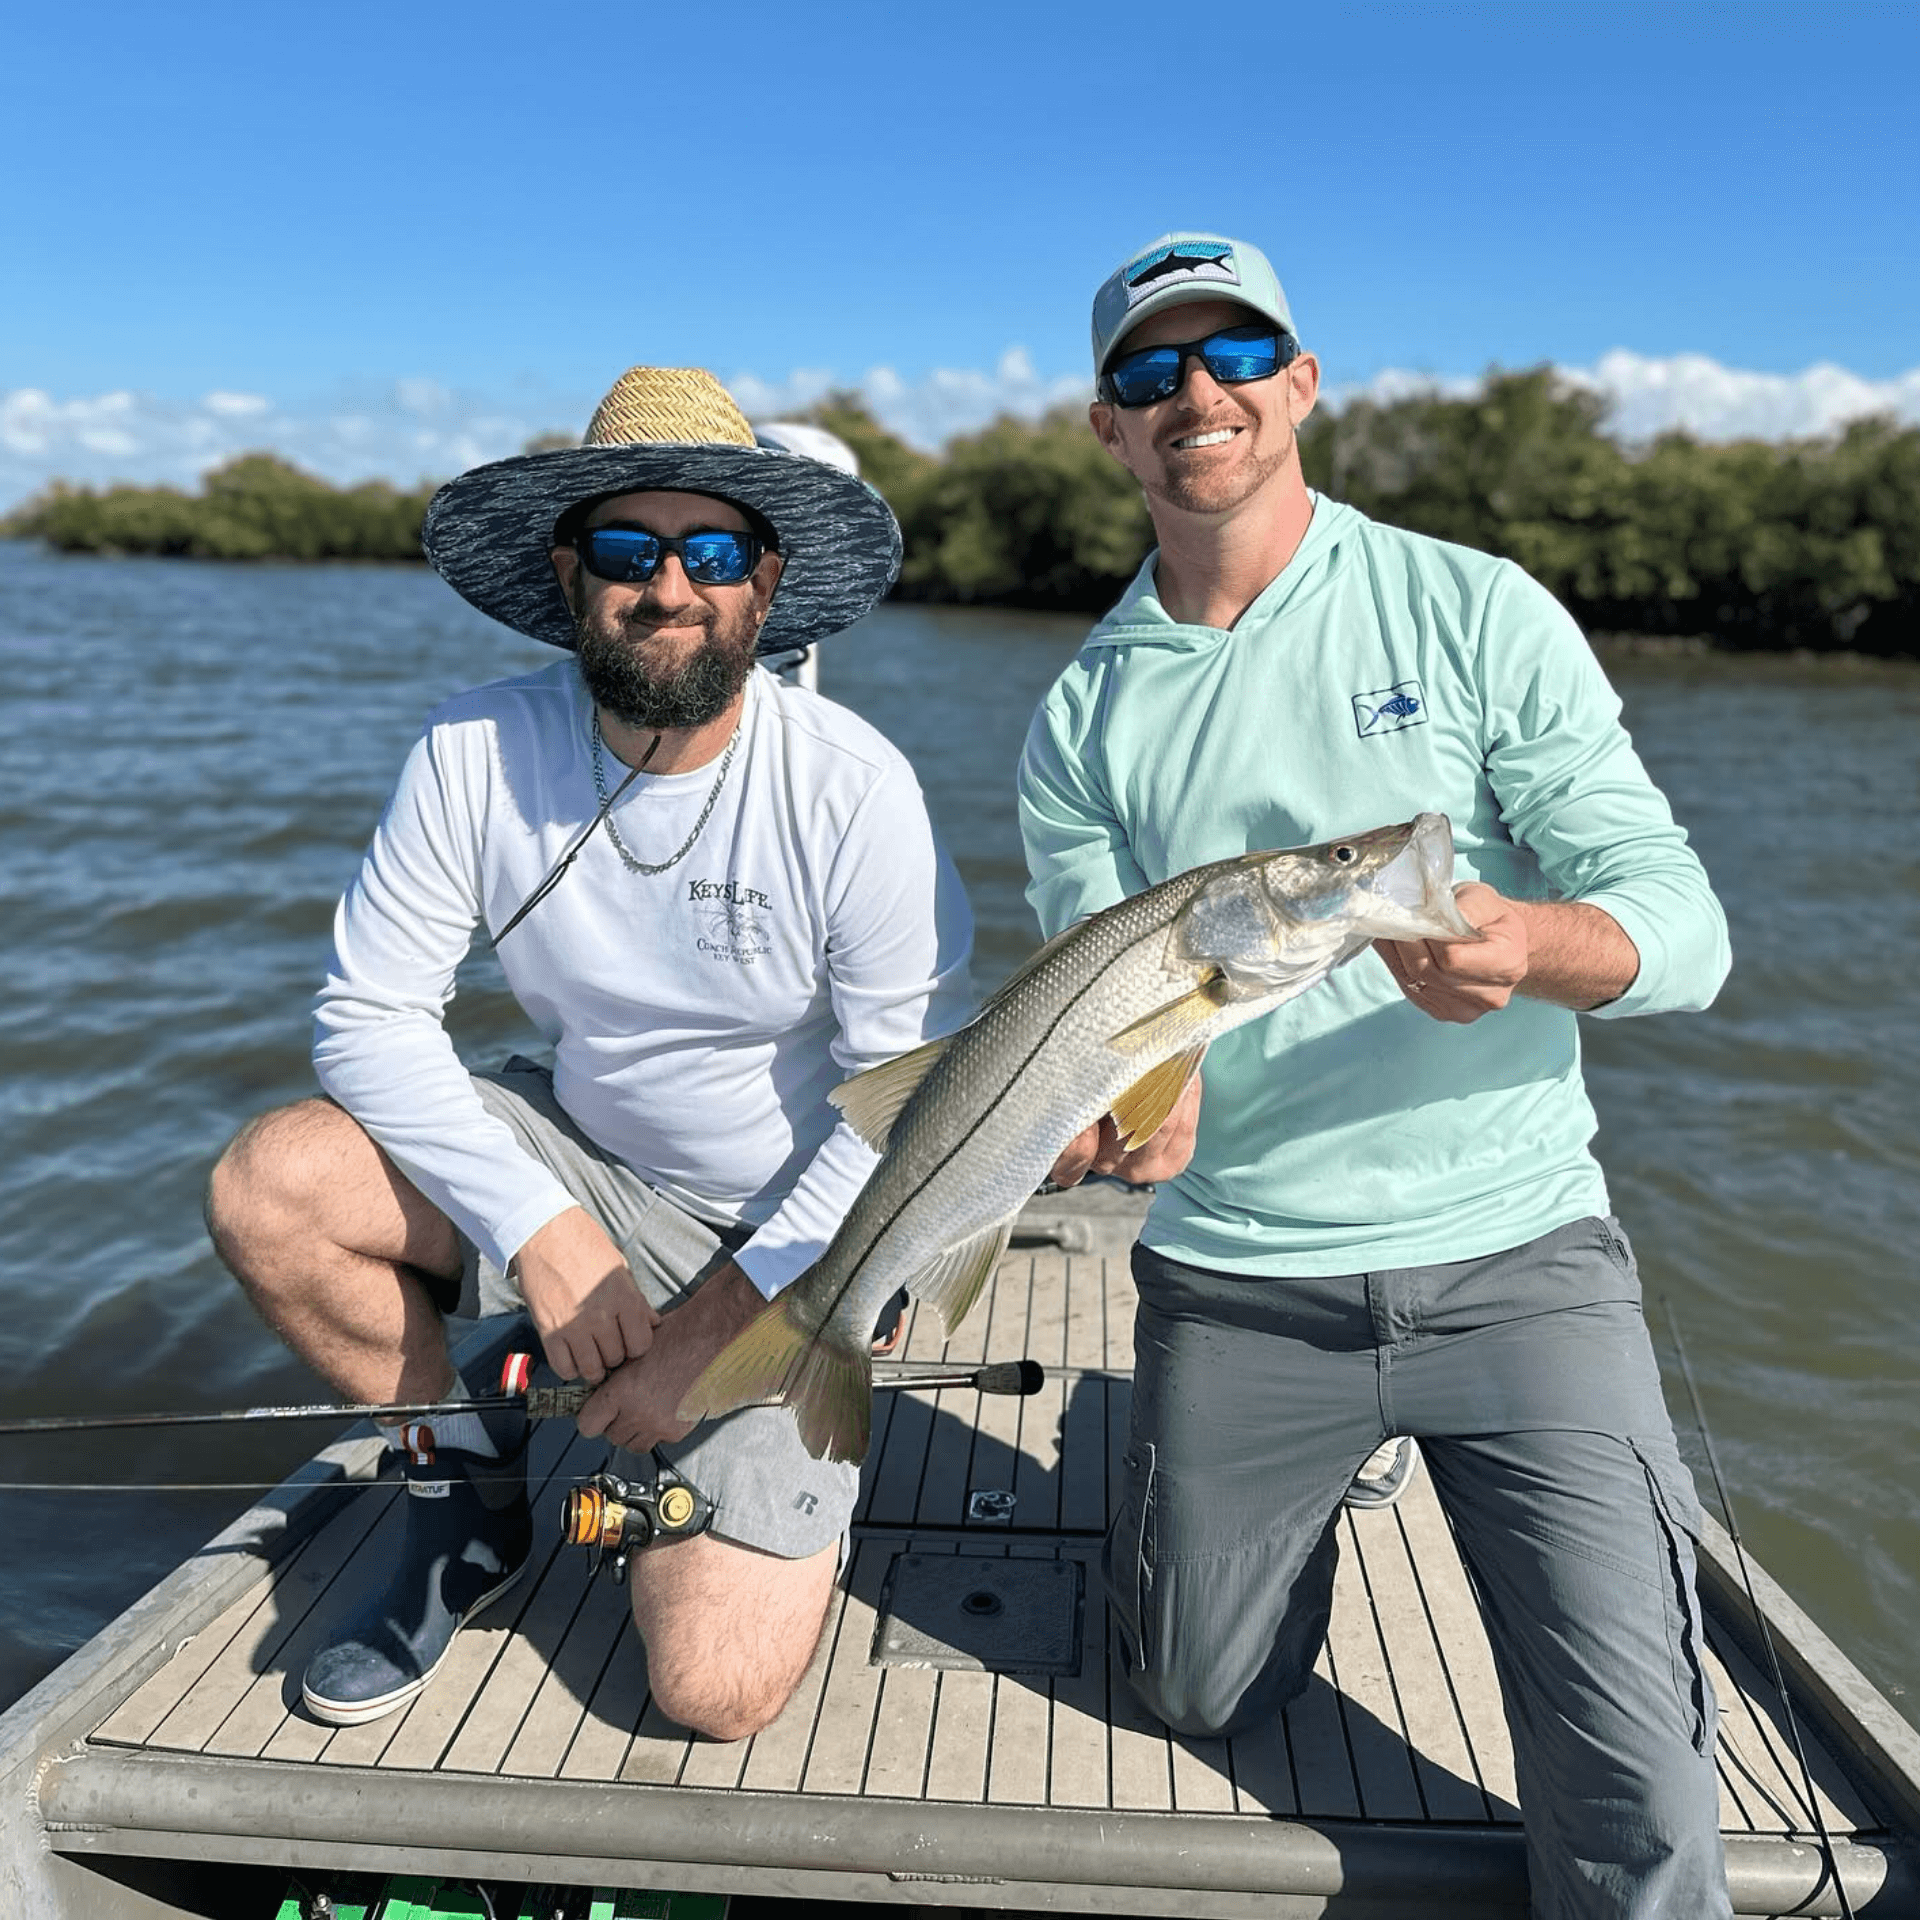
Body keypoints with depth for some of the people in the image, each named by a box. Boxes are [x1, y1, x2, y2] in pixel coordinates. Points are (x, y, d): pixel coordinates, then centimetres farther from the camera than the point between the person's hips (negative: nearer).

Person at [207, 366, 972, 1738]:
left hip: (788, 1231, -3)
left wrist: (711, 1323, -19)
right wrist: (538, 1227, -22)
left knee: (718, 1691, -14)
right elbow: (370, 1014, -10)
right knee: (267, 1187, -20)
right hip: (578, 1163, 4)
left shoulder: (852, 789, -21)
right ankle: (471, 1504, 6)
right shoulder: (477, 751, -13)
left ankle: (775, 1492, 22)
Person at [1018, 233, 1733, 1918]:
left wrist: (1521, 941, -32)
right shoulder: (1083, 718, 3)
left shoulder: (1476, 613, -4)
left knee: (1632, 1781, -9)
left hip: (1517, 1257, -1)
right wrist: (1124, 1102, -26)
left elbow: (1683, 928, -9)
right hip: (1236, 1285, 2)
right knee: (1204, 1698, 18)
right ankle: (1249, 1482, 46)